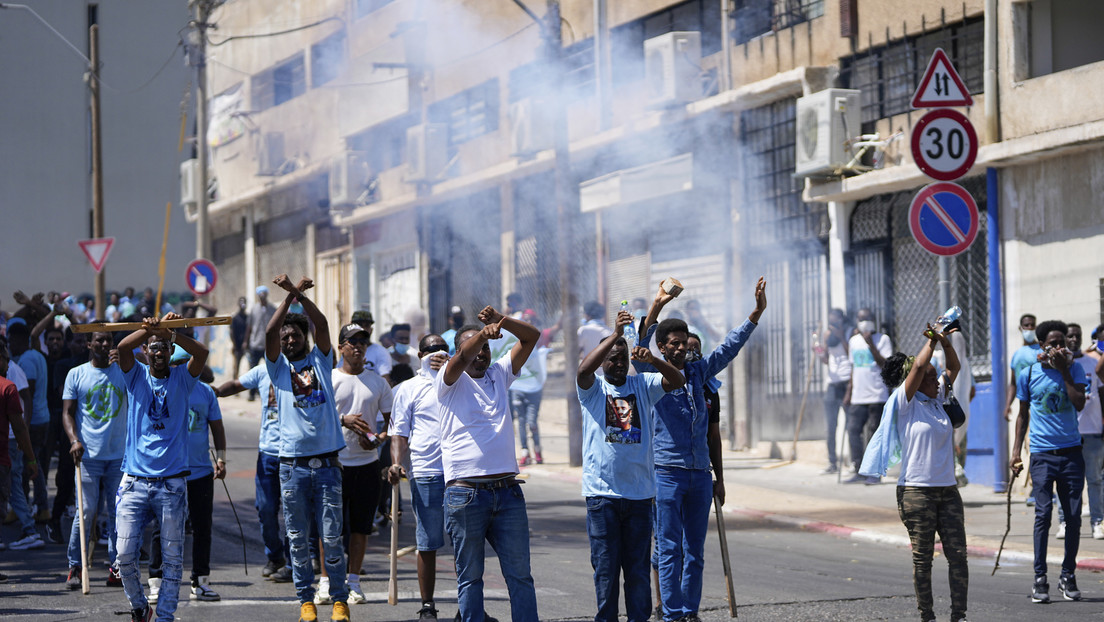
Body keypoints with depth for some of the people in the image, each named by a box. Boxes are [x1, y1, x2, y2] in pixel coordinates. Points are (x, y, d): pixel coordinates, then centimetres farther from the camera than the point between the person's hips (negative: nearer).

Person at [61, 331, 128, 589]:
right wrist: (74, 440, -12)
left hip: (120, 454, 2)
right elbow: (67, 412, 4)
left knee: (118, 512, 3)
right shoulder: (76, 374, 7)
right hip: (89, 453, -2)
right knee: (86, 512, -6)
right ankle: (75, 567, 3)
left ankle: (116, 568, 9)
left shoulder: (124, 371, 10)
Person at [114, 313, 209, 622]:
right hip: (135, 479, 0)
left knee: (173, 557, 0)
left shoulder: (181, 379, 8)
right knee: (125, 553, -3)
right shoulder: (136, 376, 9)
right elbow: (123, 347, -11)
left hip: (172, 482, 0)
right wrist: (151, 329, -29)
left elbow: (201, 352, -12)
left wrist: (170, 332, -28)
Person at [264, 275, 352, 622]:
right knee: (297, 538, 4)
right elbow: (270, 333, -7)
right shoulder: (278, 367, 9)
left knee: (332, 536, -2)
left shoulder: (320, 360, 11)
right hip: (293, 465, 0)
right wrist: (289, 296, -12)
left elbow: (322, 325, -4)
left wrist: (299, 294, -12)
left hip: (326, 462, 0)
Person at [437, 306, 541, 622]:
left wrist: (501, 321, -6)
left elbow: (531, 336, 13)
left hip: (507, 491, 4)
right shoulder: (451, 382, 6)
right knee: (469, 575, 1)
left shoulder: (499, 375, 17)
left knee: (520, 574, 2)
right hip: (465, 493, -4)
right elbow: (462, 359, -17)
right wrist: (484, 332, -35)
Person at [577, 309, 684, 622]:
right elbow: (584, 370, -18)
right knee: (605, 567, 0)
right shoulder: (593, 388, 4)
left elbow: (678, 381, -4)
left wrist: (652, 360, -23)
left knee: (638, 568, 5)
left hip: (639, 492, 2)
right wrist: (615, 335, -28)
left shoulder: (642, 385, 10)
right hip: (602, 491, -2)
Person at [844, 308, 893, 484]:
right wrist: (849, 392, 21)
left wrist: (870, 345, -18)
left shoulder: (882, 339, -1)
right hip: (858, 397, 5)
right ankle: (860, 471, 4)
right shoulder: (854, 341, 15)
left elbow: (886, 364, -13)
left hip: (877, 396, -5)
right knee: (853, 430, -2)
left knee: (873, 433, -5)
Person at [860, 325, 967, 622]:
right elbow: (918, 366, -16)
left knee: (958, 553, 0)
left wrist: (945, 341, 1)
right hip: (917, 490, -6)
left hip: (947, 489, 6)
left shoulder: (937, 399, 13)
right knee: (923, 557, 0)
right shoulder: (906, 402, -5)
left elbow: (954, 367, 16)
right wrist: (932, 341, -3)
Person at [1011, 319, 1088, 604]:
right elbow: (1023, 414, 13)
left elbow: (1080, 403, -10)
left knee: (1073, 516, 2)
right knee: (1043, 514, -9)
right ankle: (1040, 579, -6)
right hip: (1042, 453, -1)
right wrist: (1016, 451, 7)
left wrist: (1063, 370, -12)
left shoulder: (1074, 368, 4)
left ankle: (1068, 575, 13)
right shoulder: (1028, 374, 3)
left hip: (1071, 452, 1)